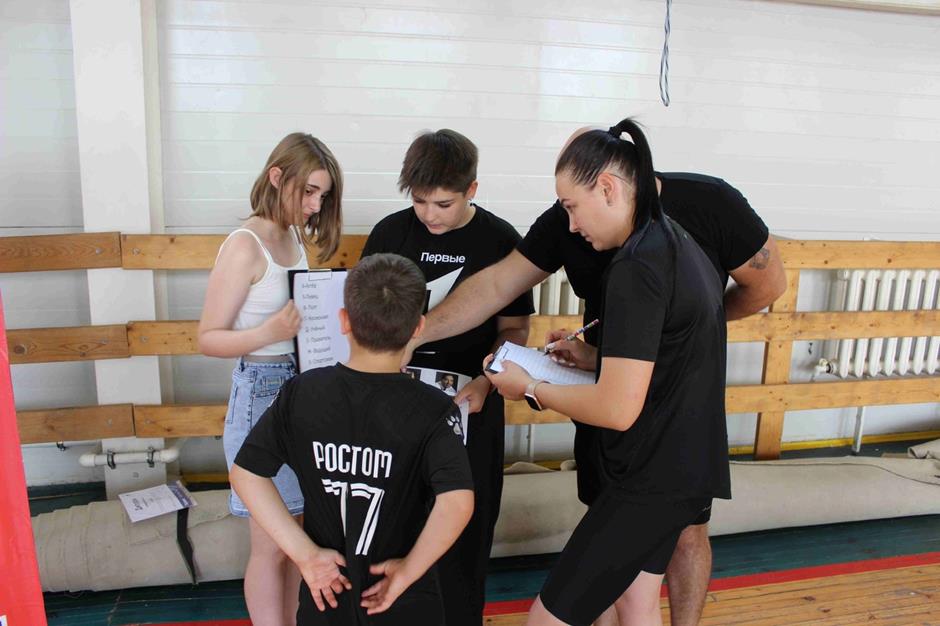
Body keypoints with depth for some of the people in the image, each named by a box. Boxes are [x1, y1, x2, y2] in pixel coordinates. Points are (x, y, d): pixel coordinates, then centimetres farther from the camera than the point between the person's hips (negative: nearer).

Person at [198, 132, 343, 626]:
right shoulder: (245, 246, -14)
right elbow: (208, 338, -12)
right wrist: (269, 333, -28)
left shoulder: (295, 237, 8)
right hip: (263, 391, -7)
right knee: (271, 545, 7)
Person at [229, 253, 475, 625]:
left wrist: (304, 552, -8)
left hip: (325, 594, 2)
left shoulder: (300, 394, -11)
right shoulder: (433, 410, -19)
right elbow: (457, 502, -29)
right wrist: (409, 571, -16)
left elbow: (246, 473, -9)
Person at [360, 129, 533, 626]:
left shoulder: (500, 240, -4)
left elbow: (514, 328, 0)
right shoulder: (390, 232, -1)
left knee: (466, 527, 10)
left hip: (470, 402, -1)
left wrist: (484, 383, -16)